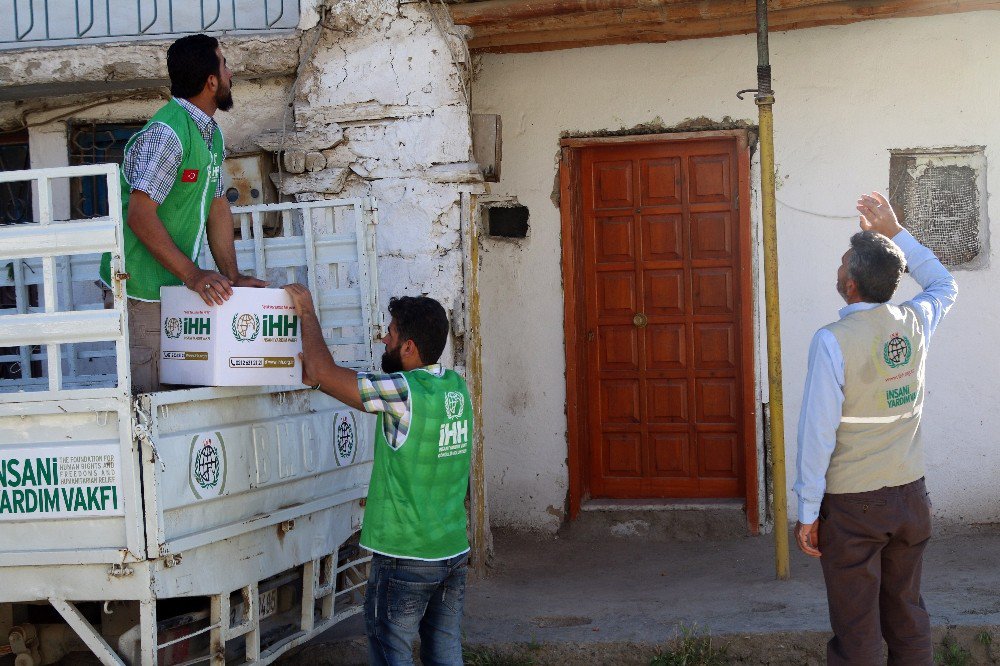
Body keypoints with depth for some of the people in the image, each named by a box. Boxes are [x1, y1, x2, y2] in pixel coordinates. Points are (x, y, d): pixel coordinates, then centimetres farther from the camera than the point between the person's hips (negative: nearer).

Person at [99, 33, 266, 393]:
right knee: (151, 394, -7)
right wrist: (192, 274, -28)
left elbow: (217, 205, 13)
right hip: (141, 292, -9)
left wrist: (232, 276, 3)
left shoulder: (211, 134, 12)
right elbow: (140, 216, -24)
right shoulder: (166, 133, -18)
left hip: (177, 286, 9)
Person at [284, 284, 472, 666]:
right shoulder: (456, 386, 4)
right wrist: (316, 379, 15)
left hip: (405, 559, -7)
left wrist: (306, 312, -1)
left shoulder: (403, 391, -19)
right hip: (454, 551, 7)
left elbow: (323, 371, -13)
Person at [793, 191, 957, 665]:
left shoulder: (833, 341, -18)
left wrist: (807, 513, -8)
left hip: (852, 505, -5)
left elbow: (818, 433, -16)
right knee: (908, 618, 16)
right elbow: (944, 285, 23)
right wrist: (895, 233, 23)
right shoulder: (914, 324, -2)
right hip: (909, 495, 5)